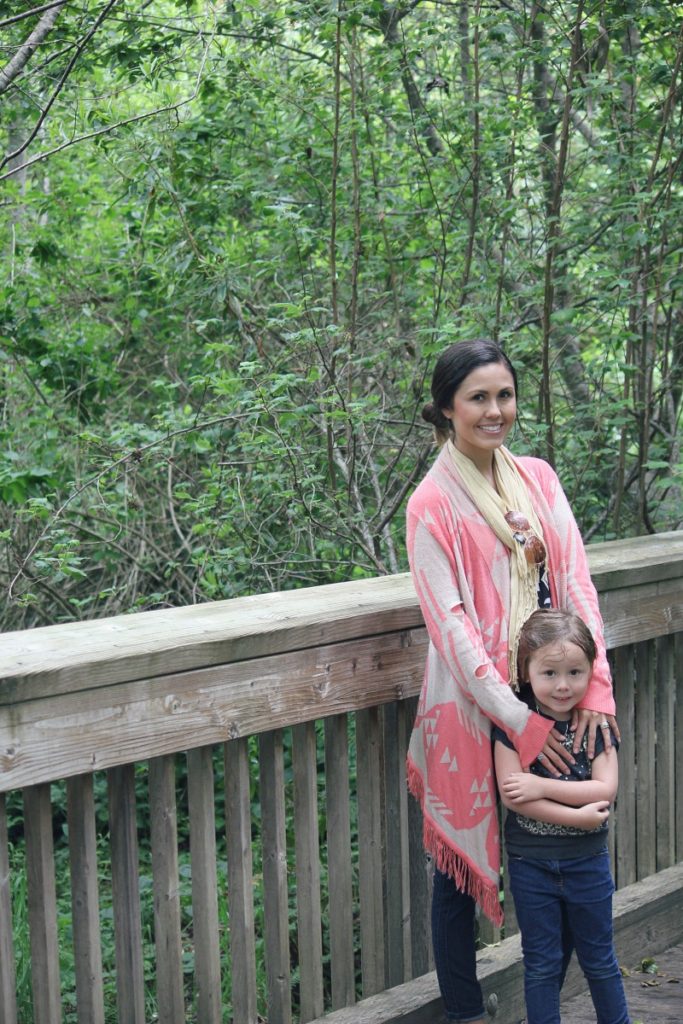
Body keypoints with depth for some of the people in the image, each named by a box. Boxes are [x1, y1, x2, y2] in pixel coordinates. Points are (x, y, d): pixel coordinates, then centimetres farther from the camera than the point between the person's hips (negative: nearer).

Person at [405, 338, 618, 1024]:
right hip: (472, 704, -5)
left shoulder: (537, 479, 5)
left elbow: (575, 580, 0)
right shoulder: (433, 504, -11)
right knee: (461, 861, 8)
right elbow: (450, 625, -15)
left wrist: (596, 684, -12)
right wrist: (517, 721, -19)